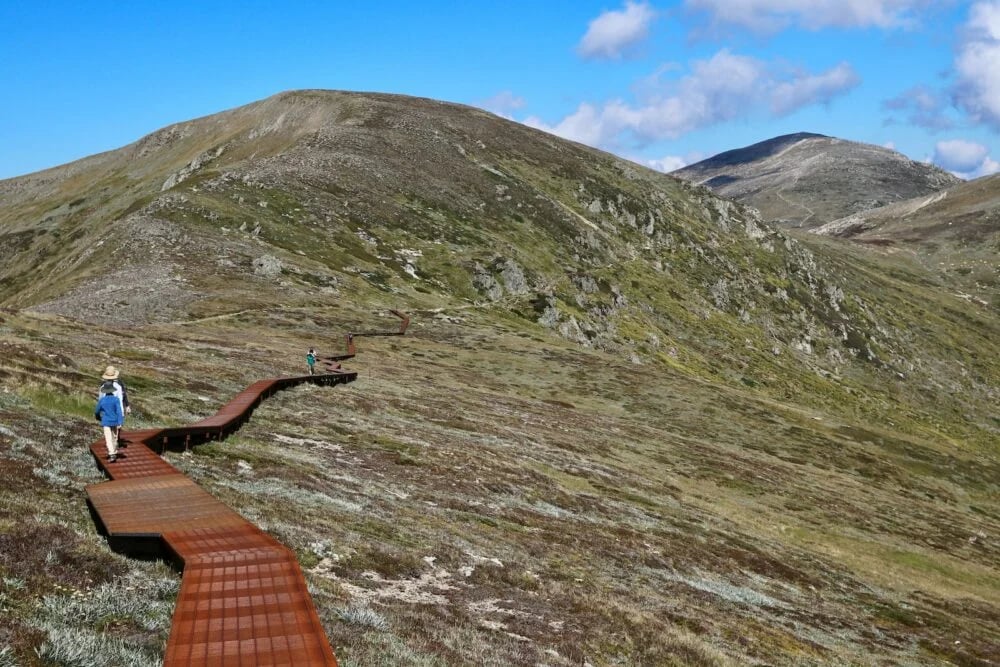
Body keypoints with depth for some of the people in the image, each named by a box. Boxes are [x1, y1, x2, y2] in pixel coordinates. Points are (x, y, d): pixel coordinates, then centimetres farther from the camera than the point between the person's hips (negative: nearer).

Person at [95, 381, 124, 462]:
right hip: (115, 422, 1)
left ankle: (112, 455, -19)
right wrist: (119, 423, -12)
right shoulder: (116, 399, -11)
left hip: (106, 422, -1)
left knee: (108, 439, -5)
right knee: (114, 437, 19)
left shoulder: (102, 400, -8)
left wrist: (98, 417, 31)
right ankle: (114, 453, 32)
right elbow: (119, 411, -15)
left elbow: (97, 410, 8)